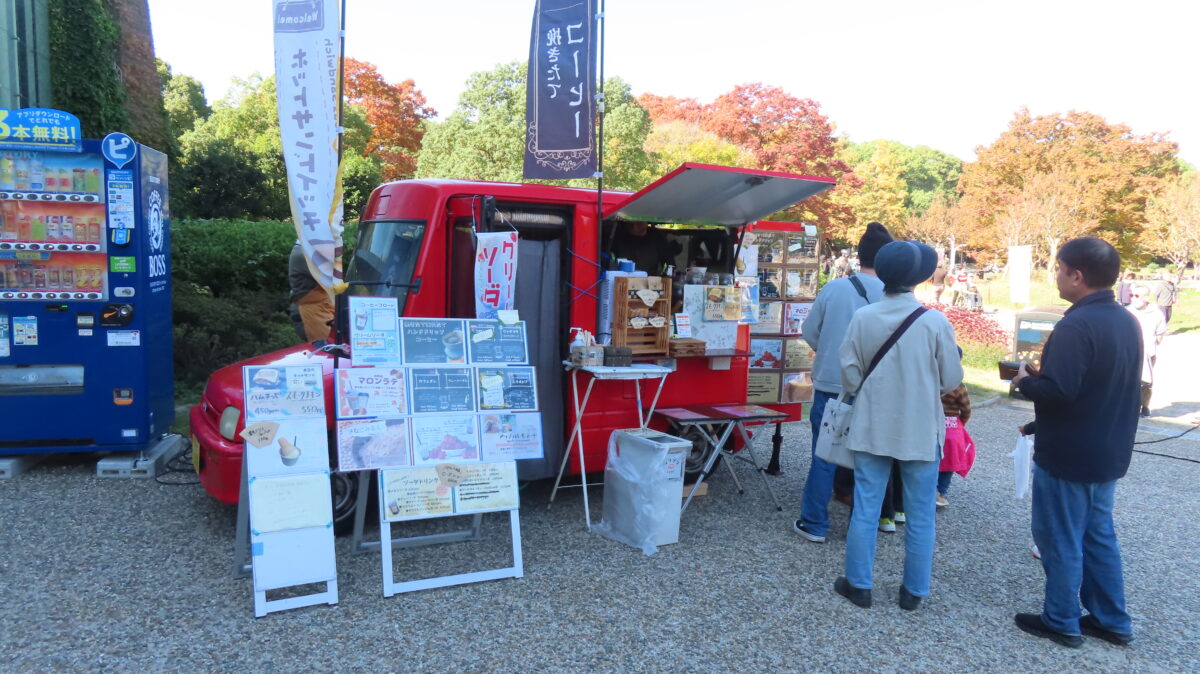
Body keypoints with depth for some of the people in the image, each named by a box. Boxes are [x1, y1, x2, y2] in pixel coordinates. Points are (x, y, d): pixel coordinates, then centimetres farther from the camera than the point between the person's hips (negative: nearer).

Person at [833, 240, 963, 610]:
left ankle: (859, 584, 20)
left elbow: (850, 377, -3)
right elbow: (952, 380, -4)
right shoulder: (935, 321, -12)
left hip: (872, 428, 1)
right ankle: (913, 591, 23)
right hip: (921, 431, -1)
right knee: (919, 516, 13)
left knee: (865, 509, 10)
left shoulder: (863, 317, -8)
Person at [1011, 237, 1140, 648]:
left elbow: (1057, 392, -31)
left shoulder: (1076, 325, -24)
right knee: (1098, 536, 20)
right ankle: (1112, 621, 30)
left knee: (1060, 541, 6)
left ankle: (1061, 623, 20)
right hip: (1108, 452, 9)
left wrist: (1025, 381, -10)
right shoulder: (1127, 321, 7)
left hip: (1067, 457, -9)